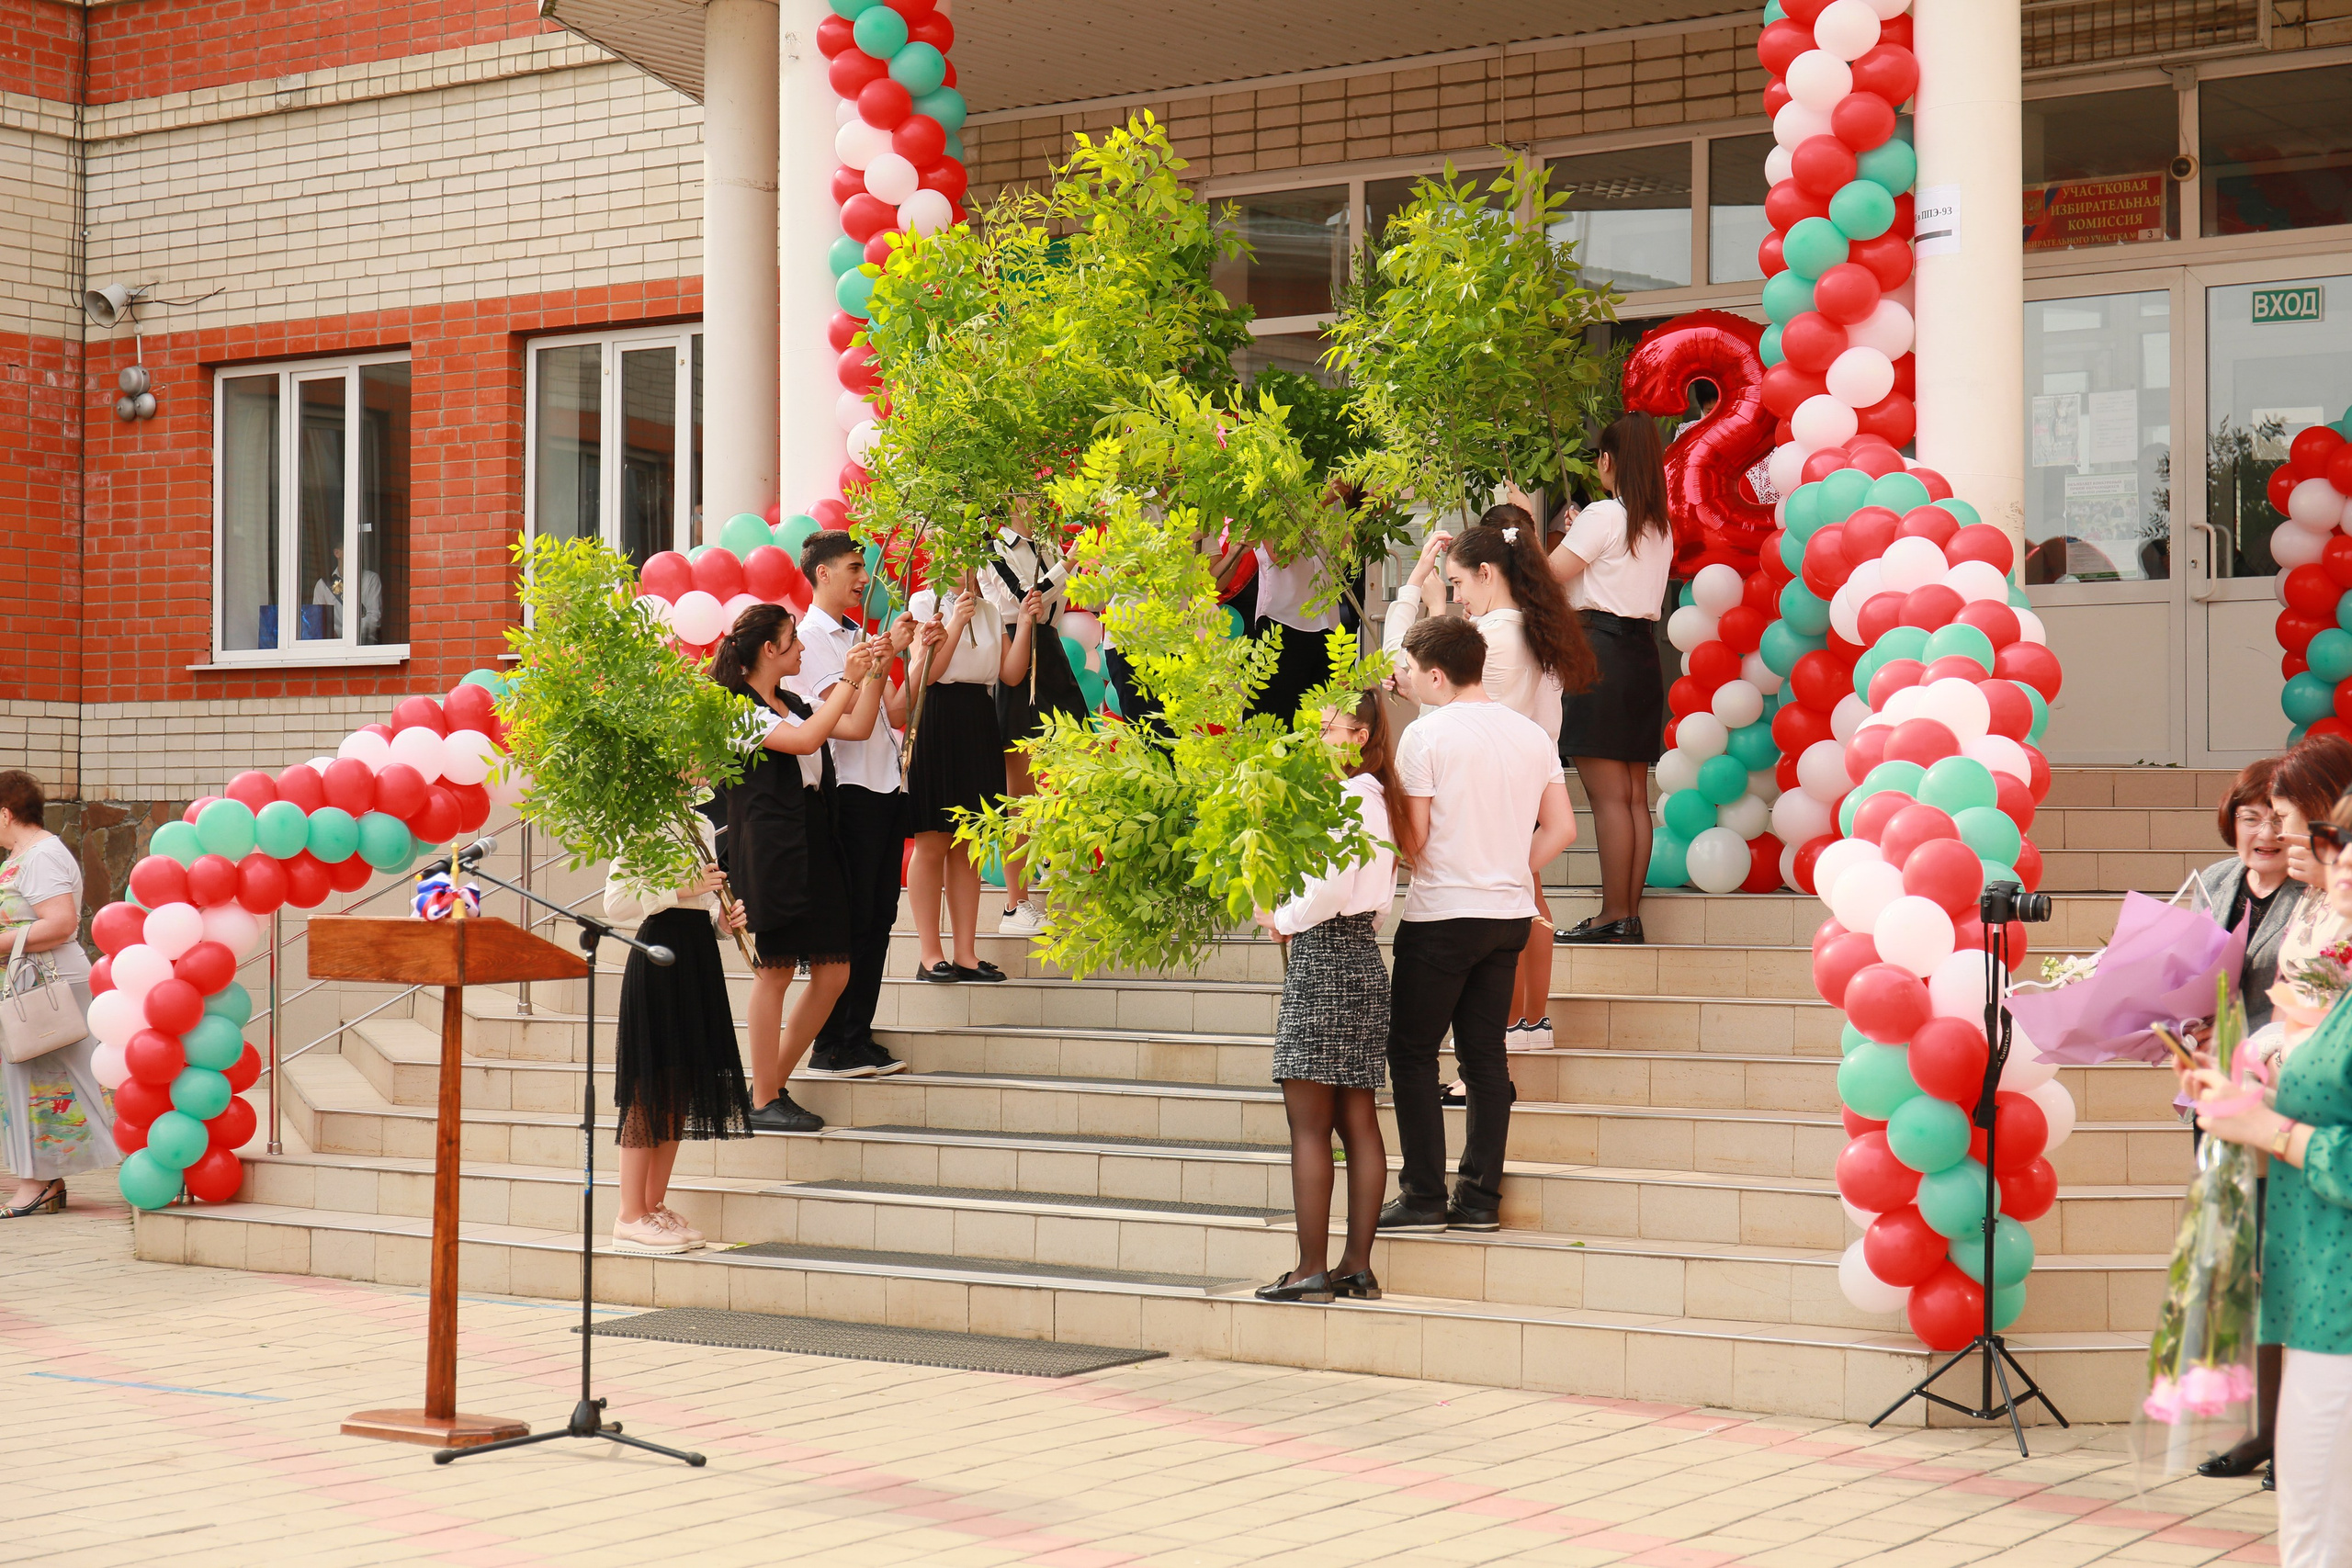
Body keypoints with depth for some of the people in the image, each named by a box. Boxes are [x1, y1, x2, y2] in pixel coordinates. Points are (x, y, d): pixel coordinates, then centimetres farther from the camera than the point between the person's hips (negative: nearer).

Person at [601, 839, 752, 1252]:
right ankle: (630, 1217, 0)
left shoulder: (701, 827, 15)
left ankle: (655, 1206, 18)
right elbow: (615, 904, -17)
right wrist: (681, 889, -19)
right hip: (658, 953, -8)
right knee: (649, 1085, -6)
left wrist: (726, 919, 3)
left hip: (699, 954, 8)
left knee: (681, 1088, 10)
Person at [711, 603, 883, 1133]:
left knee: (833, 970, 5)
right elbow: (805, 740, -21)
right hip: (769, 848, -9)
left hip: (814, 846, 9)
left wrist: (875, 672, 15)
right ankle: (762, 1102, 2)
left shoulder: (792, 703, 18)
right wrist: (848, 679, -15)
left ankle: (774, 1085, 14)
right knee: (775, 970, -5)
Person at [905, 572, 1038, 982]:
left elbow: (1011, 674, 6)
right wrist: (957, 621, -16)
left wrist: (1025, 624, -3)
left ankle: (966, 953, 11)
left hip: (979, 726, 6)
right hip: (935, 727, -6)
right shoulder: (926, 604, -1)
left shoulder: (989, 611, 15)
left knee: (967, 847, 8)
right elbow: (927, 673, -11)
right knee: (932, 844, -3)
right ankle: (930, 955, 1)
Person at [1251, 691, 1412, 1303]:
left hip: (1324, 956, -10)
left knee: (1309, 1122, -6)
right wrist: (1295, 919, 9)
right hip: (1363, 956, 10)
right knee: (1358, 1121, 8)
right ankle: (1357, 1265, 11)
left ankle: (1312, 1269, -5)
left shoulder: (1345, 796, -13)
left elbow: (1331, 888, -21)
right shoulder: (1375, 798, 16)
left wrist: (1283, 920, -4)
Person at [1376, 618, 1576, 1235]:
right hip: (1511, 914, 6)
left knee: (1412, 1052, 4)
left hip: (1441, 914, -6)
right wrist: (1508, 872, 14)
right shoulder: (1532, 734, 7)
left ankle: (1424, 1197, 2)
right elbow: (1561, 828, 8)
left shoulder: (1427, 734, -11)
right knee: (1485, 1055, 11)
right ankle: (1480, 1198, 10)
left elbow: (1412, 839, -12)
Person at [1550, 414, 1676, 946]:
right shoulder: (1660, 526, 15)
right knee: (1635, 796, 8)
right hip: (1644, 652, 8)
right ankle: (1631, 912, 9)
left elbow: (1549, 573, -9)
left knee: (1608, 796, -8)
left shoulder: (1603, 515, -8)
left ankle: (1614, 914, -8)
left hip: (1600, 649, -8)